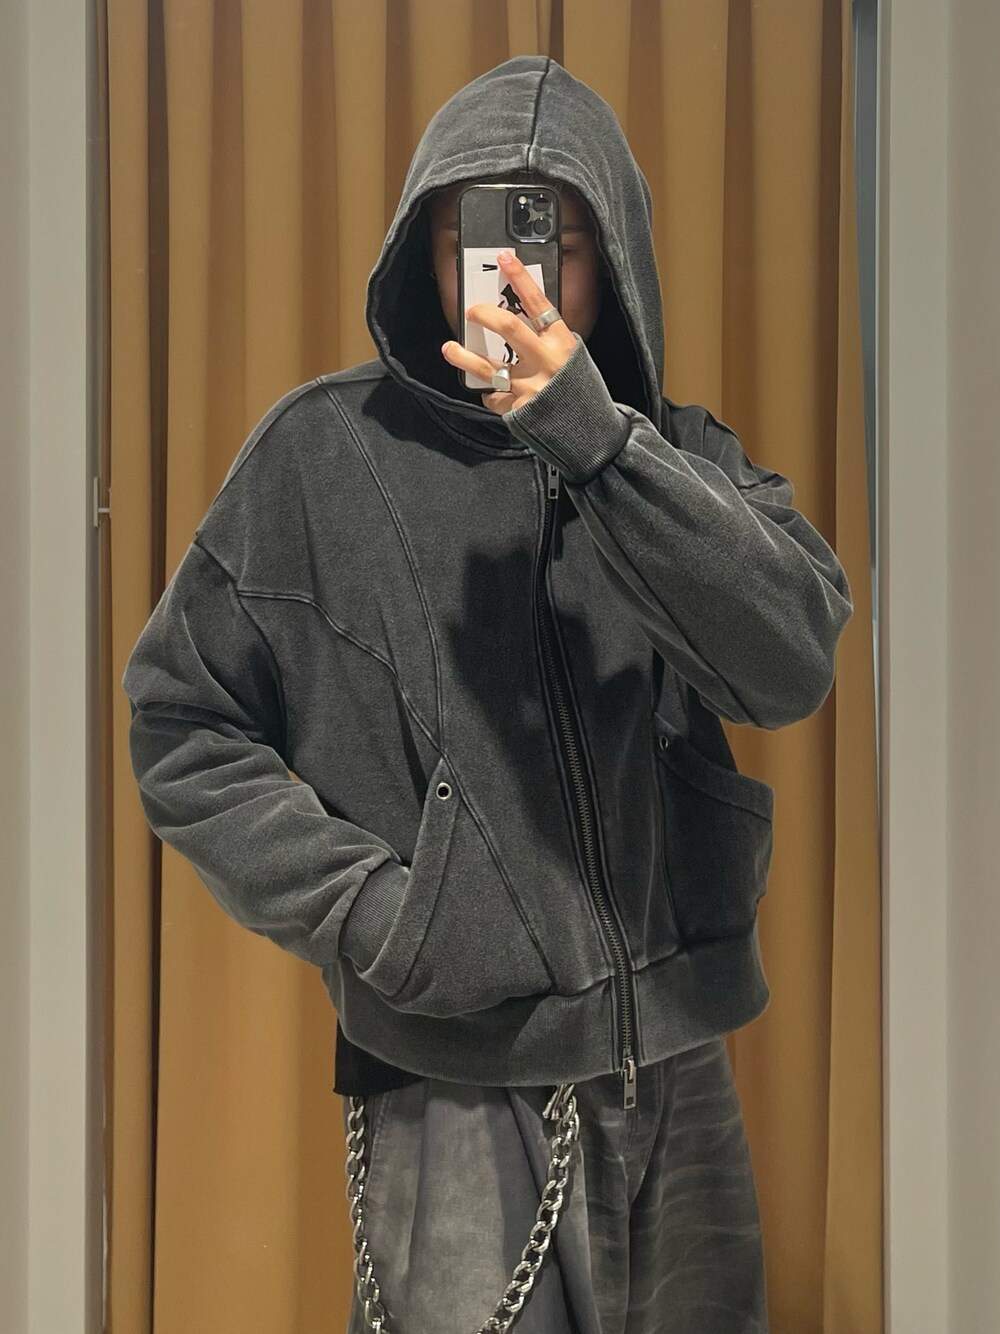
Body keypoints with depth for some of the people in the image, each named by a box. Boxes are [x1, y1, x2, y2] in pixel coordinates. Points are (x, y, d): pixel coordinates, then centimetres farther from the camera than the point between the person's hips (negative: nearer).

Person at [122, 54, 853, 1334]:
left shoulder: (684, 456, 1)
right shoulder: (328, 449, -5)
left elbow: (795, 666, -16)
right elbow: (181, 722, -1)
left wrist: (594, 435, -26)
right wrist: (357, 905, -12)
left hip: (677, 1061, 3)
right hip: (452, 1082, -3)